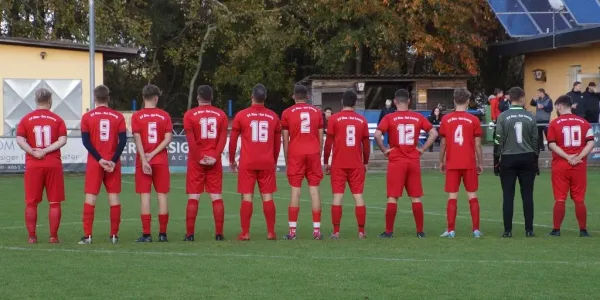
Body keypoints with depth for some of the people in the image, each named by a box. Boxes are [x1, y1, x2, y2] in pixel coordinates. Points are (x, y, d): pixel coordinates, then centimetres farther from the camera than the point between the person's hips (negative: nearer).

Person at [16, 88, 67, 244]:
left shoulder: (26, 119, 3)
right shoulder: (57, 119, 2)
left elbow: (20, 140, -8)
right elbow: (62, 140, -8)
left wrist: (33, 152, -9)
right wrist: (46, 151, -10)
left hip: (33, 166, 0)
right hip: (53, 165, 0)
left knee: (31, 203, 6)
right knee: (54, 202, 5)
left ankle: (32, 236, 5)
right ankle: (53, 236, 2)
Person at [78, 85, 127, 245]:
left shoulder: (87, 117, 0)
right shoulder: (118, 117, 3)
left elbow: (86, 141, -6)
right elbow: (123, 140, -5)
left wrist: (100, 159, -9)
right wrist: (113, 161, -8)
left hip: (94, 163, -1)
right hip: (113, 163, 1)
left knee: (90, 197, 1)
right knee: (114, 197, 5)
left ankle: (87, 236, -4)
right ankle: (114, 235, 5)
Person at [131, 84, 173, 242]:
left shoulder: (137, 116, -2)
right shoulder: (164, 116, 2)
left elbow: (137, 139, -9)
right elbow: (168, 138, -5)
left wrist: (144, 160, -11)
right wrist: (153, 154, -6)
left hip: (143, 162, -1)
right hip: (161, 161, 1)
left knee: (145, 195, -1)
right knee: (162, 195, 5)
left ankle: (146, 234, -5)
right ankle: (162, 233, 5)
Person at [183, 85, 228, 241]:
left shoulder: (190, 115, -2)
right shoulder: (221, 115, 5)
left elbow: (191, 140, -8)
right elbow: (223, 138, -3)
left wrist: (199, 158, -7)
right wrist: (215, 156, -7)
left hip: (196, 161, -1)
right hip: (214, 161, 2)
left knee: (193, 197, 1)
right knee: (217, 197, 3)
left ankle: (190, 234, -1)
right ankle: (219, 234, 1)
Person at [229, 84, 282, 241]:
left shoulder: (241, 115, -2)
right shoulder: (273, 116, 6)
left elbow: (233, 140, 3)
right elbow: (277, 142, 13)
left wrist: (232, 160, 15)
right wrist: (274, 161, 25)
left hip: (247, 163, -2)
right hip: (267, 163, 2)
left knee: (247, 197, -1)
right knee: (267, 197, 4)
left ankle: (245, 233, -2)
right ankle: (271, 232, 5)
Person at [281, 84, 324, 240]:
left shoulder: (287, 113, 2)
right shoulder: (316, 112, 9)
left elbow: (285, 139, 2)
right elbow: (320, 138, 10)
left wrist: (286, 161, 9)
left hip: (295, 154, -2)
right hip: (313, 153, 2)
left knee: (295, 190, -2)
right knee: (314, 190, 3)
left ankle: (292, 231, -4)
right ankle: (316, 230, 1)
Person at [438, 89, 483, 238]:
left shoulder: (446, 119, 1)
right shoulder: (473, 120, -2)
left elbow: (443, 143, 5)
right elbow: (477, 144, -1)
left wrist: (441, 161, 14)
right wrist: (480, 163, 8)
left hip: (452, 164, 0)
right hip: (469, 163, 0)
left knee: (452, 197, 3)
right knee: (472, 196, 6)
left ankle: (450, 230, 0)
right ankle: (476, 230, 5)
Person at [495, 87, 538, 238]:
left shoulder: (503, 117, -6)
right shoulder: (530, 117, 1)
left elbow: (499, 140, -5)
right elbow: (535, 140, 6)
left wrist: (497, 160, 4)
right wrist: (535, 160, 17)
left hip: (508, 159, -2)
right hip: (527, 158, 2)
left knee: (508, 195, 2)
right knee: (527, 195, 5)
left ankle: (508, 230, 0)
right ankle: (529, 229, 5)